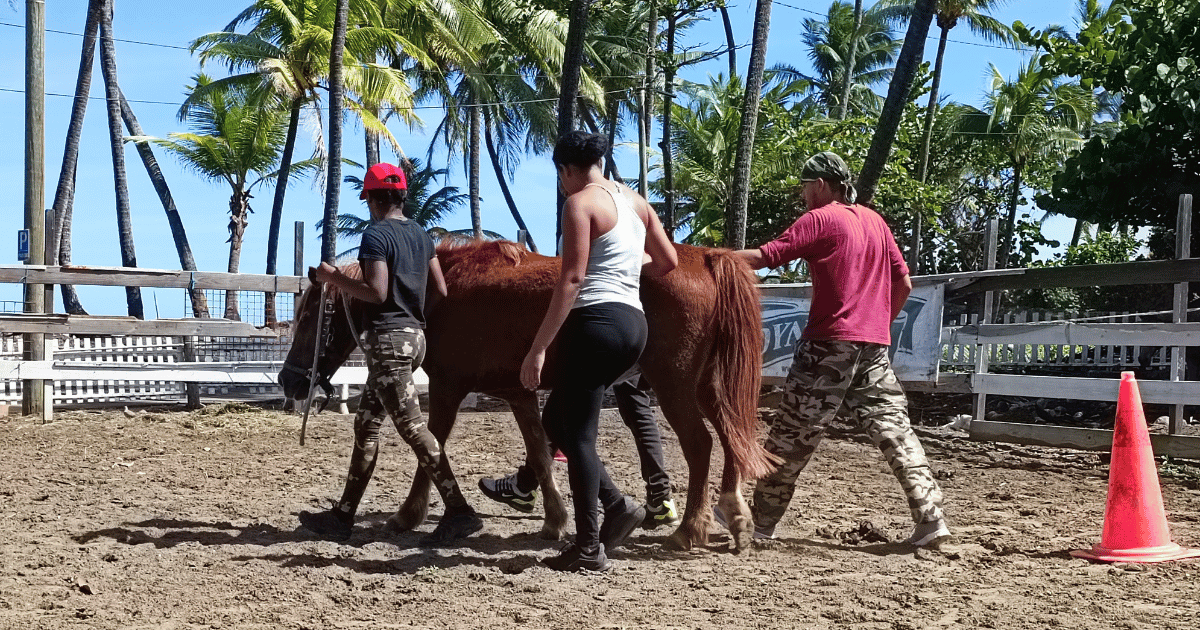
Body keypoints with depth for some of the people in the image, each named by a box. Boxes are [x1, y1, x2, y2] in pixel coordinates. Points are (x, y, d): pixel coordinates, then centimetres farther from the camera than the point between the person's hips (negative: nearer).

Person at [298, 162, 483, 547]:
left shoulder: (375, 235, -12)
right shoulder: (420, 234, 12)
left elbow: (377, 293, -20)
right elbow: (441, 290, 12)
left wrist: (334, 278, -8)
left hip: (387, 339, -9)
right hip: (413, 334, 9)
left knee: (411, 427, -10)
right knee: (366, 426, 14)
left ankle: (459, 513, -13)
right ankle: (343, 516, 19)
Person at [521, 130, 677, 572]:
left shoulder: (580, 203, -8)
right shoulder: (636, 201, 15)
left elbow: (572, 279, -17)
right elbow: (668, 262, 18)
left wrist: (538, 348, -18)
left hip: (596, 320, -9)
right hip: (634, 323, 9)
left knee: (576, 433, 0)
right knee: (558, 419, 19)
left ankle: (589, 548, 4)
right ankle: (616, 504, 13)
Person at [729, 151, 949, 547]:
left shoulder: (819, 218, -3)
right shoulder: (875, 221, 17)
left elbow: (766, 256, -13)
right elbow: (903, 283, 18)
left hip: (830, 343, -6)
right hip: (875, 346, 6)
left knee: (793, 433, 3)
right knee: (894, 429, 6)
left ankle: (762, 520, 12)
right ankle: (930, 518, -2)